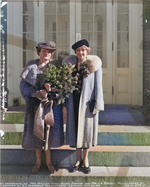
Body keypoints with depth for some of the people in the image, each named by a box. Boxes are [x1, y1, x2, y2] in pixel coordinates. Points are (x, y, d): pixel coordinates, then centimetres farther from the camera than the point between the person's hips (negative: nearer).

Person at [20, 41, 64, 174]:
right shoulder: (31, 66, 2)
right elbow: (23, 85, -4)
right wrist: (37, 92, -17)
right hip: (36, 104, 0)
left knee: (48, 131, 5)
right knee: (36, 132, 6)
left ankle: (48, 161, 20)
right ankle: (38, 161, 22)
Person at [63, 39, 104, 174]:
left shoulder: (94, 64, -2)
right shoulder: (71, 64, 6)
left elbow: (98, 85, -2)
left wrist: (97, 104, -8)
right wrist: (65, 104, 5)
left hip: (87, 101, -3)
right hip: (74, 102, 3)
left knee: (87, 128, 6)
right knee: (75, 128, 7)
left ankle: (85, 159, 23)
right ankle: (79, 159, 22)